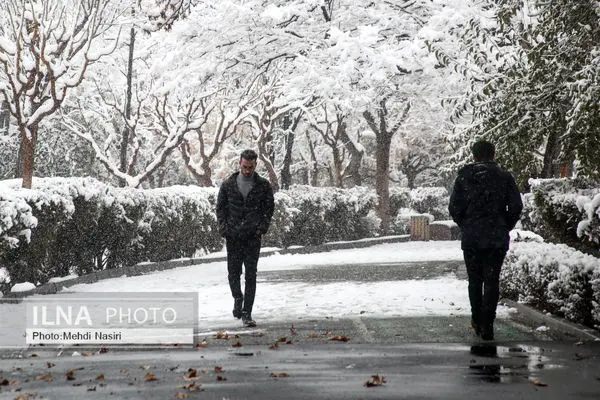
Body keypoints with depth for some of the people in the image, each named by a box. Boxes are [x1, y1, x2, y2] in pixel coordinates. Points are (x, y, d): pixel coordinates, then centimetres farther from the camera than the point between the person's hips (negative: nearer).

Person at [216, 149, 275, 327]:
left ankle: (247, 313, -1)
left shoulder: (263, 185, 2)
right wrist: (224, 228, -4)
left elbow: (269, 207, 7)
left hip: (253, 237, -1)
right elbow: (220, 207, 9)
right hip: (233, 237, 1)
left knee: (251, 275, -4)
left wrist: (262, 228, -5)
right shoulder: (228, 184, 4)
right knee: (233, 272, 6)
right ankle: (238, 298, 34)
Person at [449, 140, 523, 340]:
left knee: (475, 280, 14)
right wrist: (506, 226, 10)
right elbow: (516, 206, -4)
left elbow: (454, 208, -3)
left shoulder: (464, 176, 0)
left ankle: (477, 321, 18)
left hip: (471, 237, 1)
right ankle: (487, 325, -4)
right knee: (492, 281, 2)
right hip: (497, 238, 0)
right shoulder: (504, 176, 0)